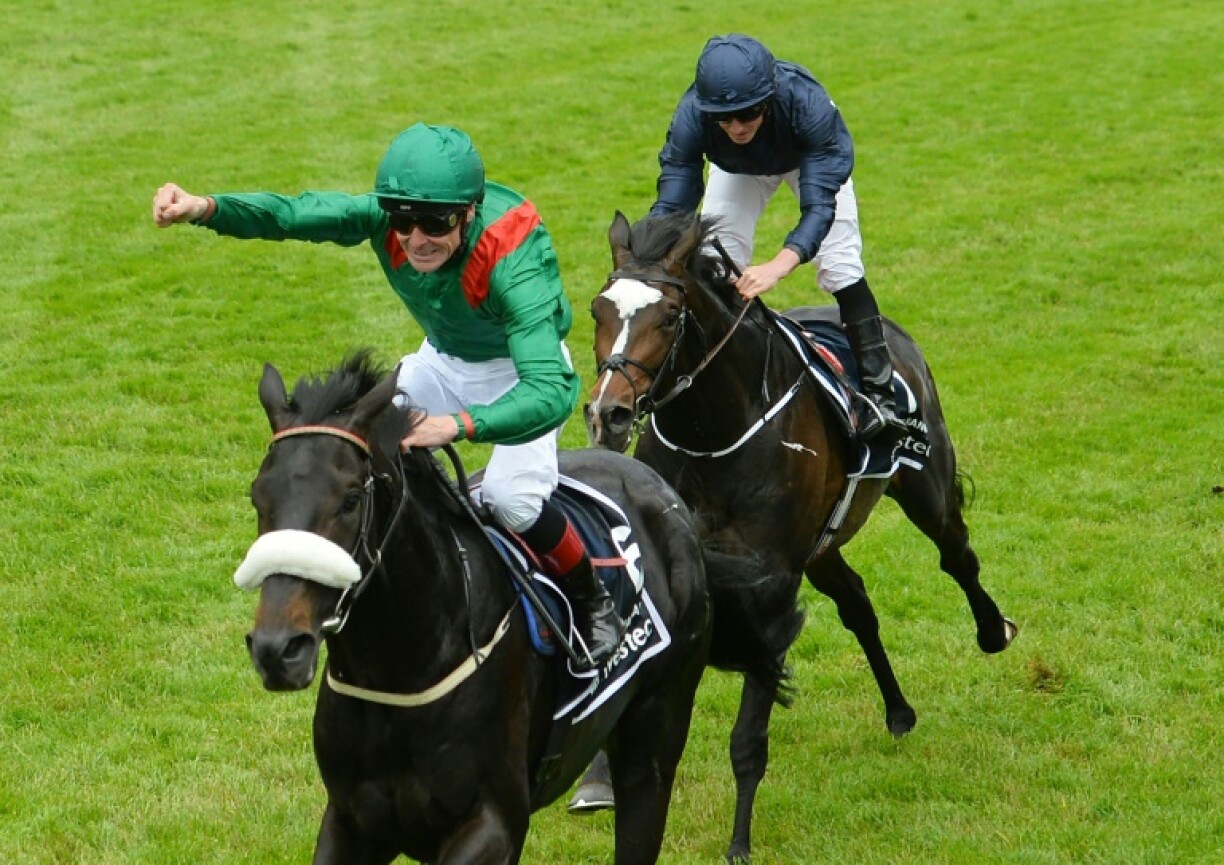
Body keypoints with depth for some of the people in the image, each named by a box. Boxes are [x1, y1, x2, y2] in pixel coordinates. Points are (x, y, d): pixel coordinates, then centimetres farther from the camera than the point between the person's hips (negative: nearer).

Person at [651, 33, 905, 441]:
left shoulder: (806, 103, -45)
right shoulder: (692, 115, -39)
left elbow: (819, 205, -48)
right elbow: (671, 204, -39)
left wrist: (778, 266, -65)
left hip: (812, 156, -2)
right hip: (738, 171, 2)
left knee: (840, 264, -14)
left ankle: (878, 391, -9)